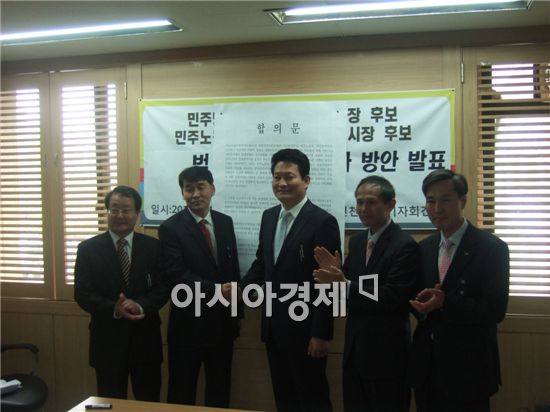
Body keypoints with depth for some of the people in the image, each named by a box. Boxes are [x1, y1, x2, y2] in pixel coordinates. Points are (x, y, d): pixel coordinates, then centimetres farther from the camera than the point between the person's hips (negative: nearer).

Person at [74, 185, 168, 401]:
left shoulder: (153, 246, 1)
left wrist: (140, 306, -22)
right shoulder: (88, 248, -1)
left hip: (145, 338, 1)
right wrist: (114, 309, -22)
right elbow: (82, 294, -6)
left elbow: (163, 288, -3)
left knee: (149, 403, 13)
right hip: (107, 339, -1)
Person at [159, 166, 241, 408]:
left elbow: (234, 268, 10)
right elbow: (177, 276, -18)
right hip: (189, 322, -4)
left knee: (220, 387, 17)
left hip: (223, 320, 5)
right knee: (182, 390, 10)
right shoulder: (170, 228, -10)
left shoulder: (225, 222, 6)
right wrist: (216, 290, -26)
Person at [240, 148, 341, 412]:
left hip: (304, 328, -6)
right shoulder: (269, 217, 7)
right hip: (273, 326, 7)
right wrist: (241, 288, -4)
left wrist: (321, 334, -16)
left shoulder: (323, 222, -16)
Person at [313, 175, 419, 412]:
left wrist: (345, 284, -28)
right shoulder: (356, 241, 8)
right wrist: (335, 273, -12)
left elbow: (390, 298, -23)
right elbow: (348, 290, 8)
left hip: (386, 353, -7)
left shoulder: (405, 246, -15)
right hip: (354, 349, 7)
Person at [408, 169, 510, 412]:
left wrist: (444, 304, -25)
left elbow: (495, 310, -15)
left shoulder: (492, 248, -10)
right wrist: (422, 304, -11)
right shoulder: (424, 248, 7)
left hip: (467, 369, -5)